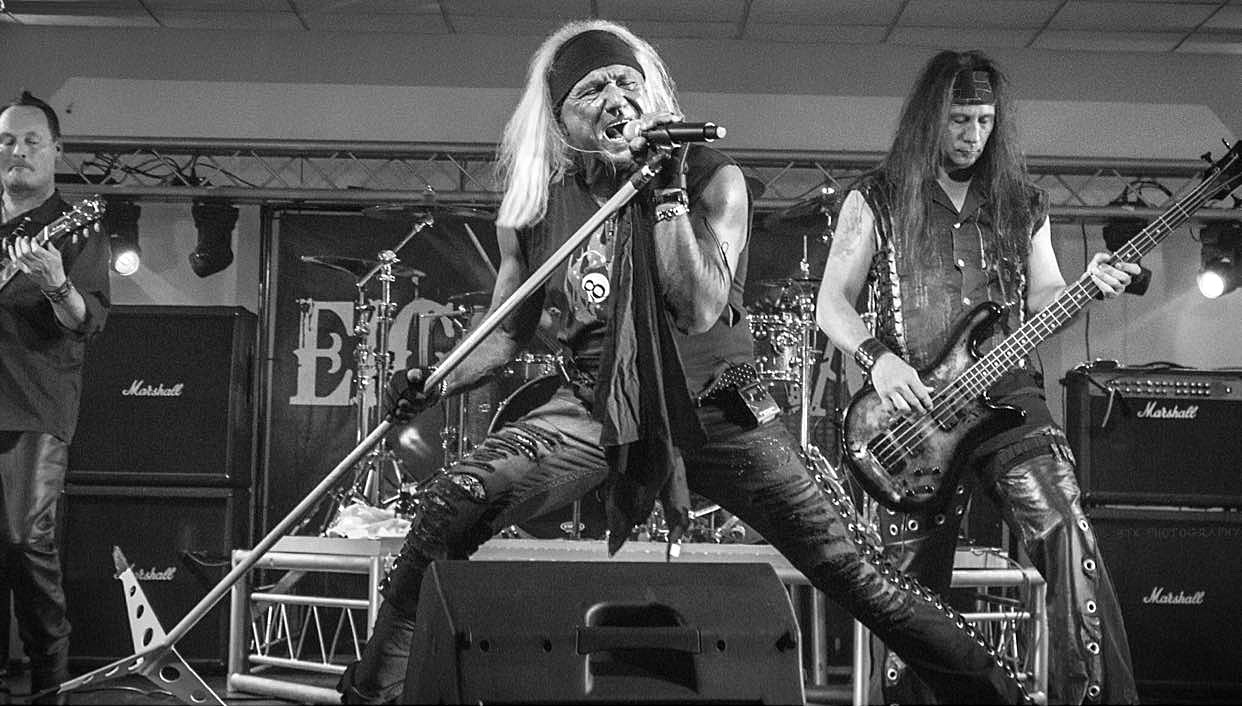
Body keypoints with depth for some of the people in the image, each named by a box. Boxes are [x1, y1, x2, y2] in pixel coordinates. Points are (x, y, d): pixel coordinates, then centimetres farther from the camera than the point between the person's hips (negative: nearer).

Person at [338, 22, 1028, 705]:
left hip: (710, 403, -1)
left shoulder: (711, 179, -6)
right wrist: (438, 381, -7)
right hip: (595, 406, 2)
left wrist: (668, 191, -20)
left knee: (846, 564, -9)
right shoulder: (533, 207, 1)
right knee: (448, 508, -20)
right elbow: (506, 332, 11)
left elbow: (699, 310, -18)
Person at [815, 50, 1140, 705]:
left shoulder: (1020, 203, 16)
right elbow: (832, 303, 4)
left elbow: (1043, 298, 16)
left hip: (1005, 394, 2)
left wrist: (1090, 285, -5)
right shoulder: (877, 199, 7)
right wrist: (878, 359, -13)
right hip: (910, 412, -1)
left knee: (1067, 534, -18)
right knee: (913, 585, 0)